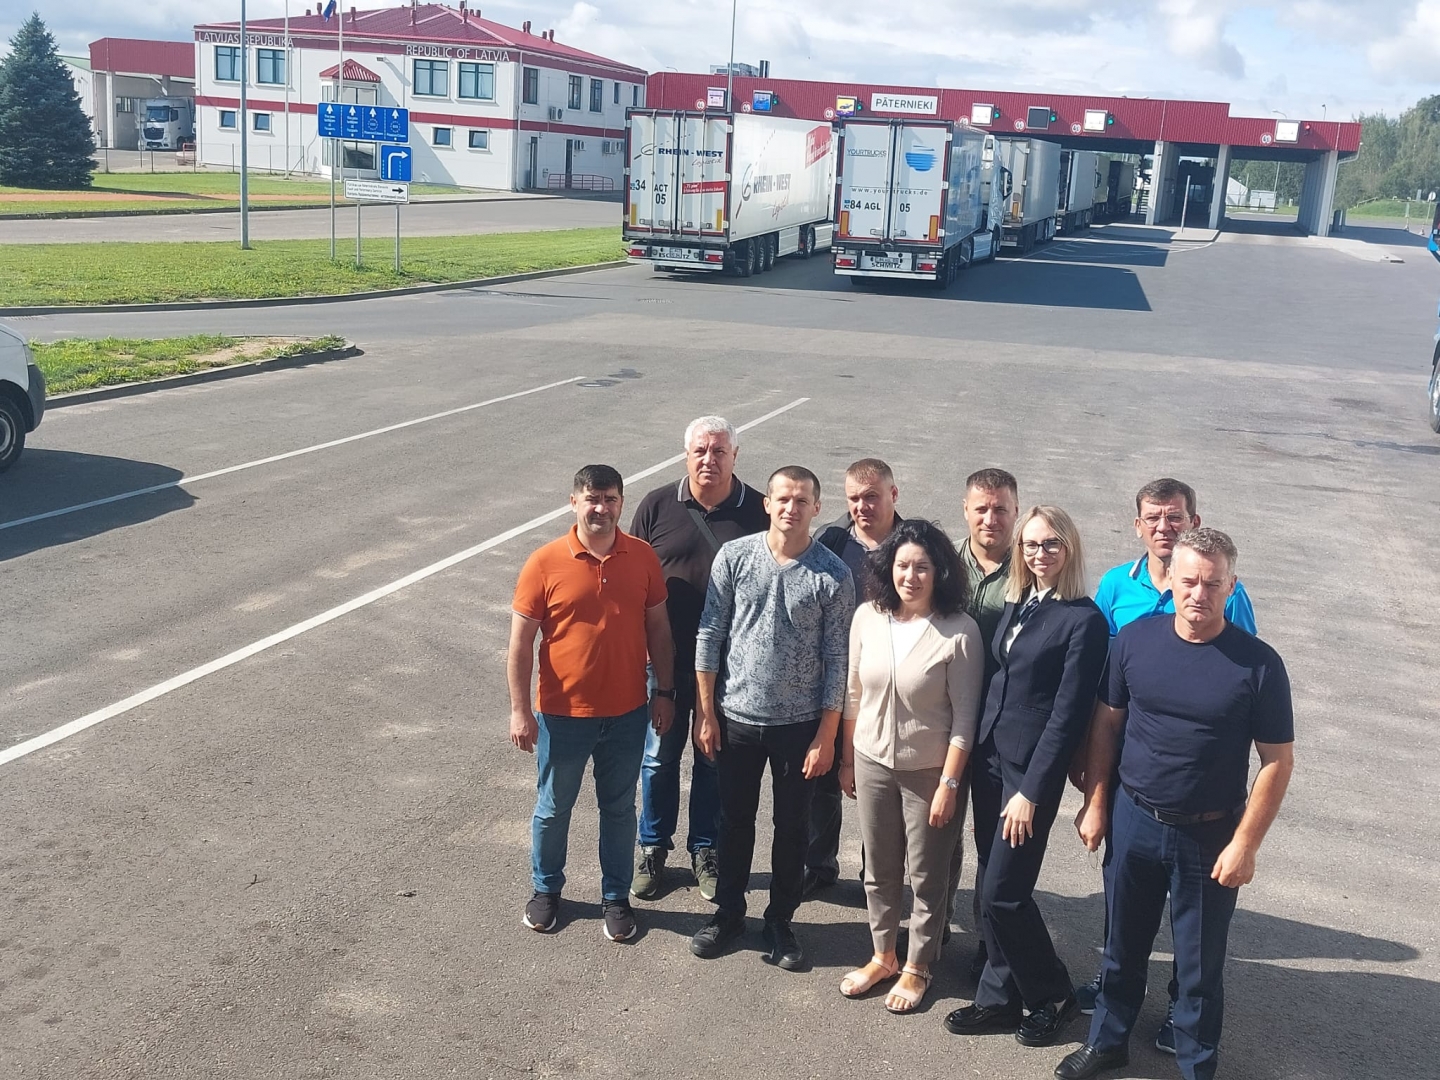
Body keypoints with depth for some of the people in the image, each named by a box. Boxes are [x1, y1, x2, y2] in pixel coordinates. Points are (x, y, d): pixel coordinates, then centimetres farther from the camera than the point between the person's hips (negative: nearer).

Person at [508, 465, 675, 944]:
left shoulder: (643, 558, -5)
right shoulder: (545, 563, -13)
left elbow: (657, 628, 5)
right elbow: (521, 642, -9)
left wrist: (665, 692, 5)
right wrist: (520, 710, -10)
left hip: (627, 714, 2)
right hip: (563, 715, -2)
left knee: (619, 809, 16)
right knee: (553, 809, 16)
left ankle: (616, 897, 34)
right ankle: (546, 889, 39)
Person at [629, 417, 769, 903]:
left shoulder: (758, 512, -6)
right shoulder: (657, 506, -4)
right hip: (664, 659, 0)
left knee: (714, 761, 14)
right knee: (659, 757, 13)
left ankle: (705, 851, 32)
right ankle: (652, 849, 31)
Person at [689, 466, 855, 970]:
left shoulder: (833, 574, -9)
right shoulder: (734, 556, -7)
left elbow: (837, 658, -6)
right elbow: (710, 635, -2)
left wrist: (826, 735, -7)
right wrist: (705, 711, -2)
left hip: (799, 723, -1)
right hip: (737, 717, 1)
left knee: (792, 827, 13)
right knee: (735, 820, 16)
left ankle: (780, 921, 30)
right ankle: (728, 913, 34)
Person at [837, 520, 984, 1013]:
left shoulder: (959, 631, -17)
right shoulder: (868, 617, -5)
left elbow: (964, 718, -13)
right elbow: (854, 695, 5)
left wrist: (949, 785, -13)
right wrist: (846, 760, 9)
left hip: (928, 770, -4)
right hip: (872, 764, 4)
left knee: (926, 876, 11)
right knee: (879, 870, 18)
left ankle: (916, 967, 32)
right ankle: (883, 955, 38)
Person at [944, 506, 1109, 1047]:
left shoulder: (1084, 620, -13)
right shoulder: (1015, 604, 8)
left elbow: (1068, 714, -14)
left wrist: (1031, 791, -14)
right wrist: (977, 754, 7)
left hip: (1032, 768, -6)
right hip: (989, 758, 7)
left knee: (1002, 893, -2)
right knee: (991, 889, 12)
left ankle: (1052, 996, 20)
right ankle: (999, 998, 26)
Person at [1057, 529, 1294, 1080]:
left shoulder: (1258, 663, -14)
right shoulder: (1134, 640, -6)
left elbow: (1277, 761, -10)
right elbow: (1106, 724, 4)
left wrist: (1245, 844, -12)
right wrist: (1096, 804, 4)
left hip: (1209, 837, -2)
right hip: (1133, 821, 3)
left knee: (1200, 964, 12)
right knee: (1123, 946, 19)